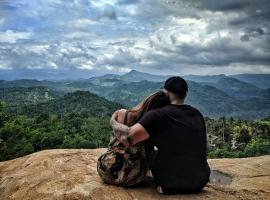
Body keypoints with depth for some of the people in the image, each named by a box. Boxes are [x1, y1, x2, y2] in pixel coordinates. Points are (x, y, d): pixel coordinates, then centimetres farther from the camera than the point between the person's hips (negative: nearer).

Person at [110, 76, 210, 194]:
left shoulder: (158, 116, -18)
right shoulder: (197, 115, 0)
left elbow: (128, 138, -23)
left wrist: (113, 119, -4)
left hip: (171, 186, -4)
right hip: (200, 183, 5)